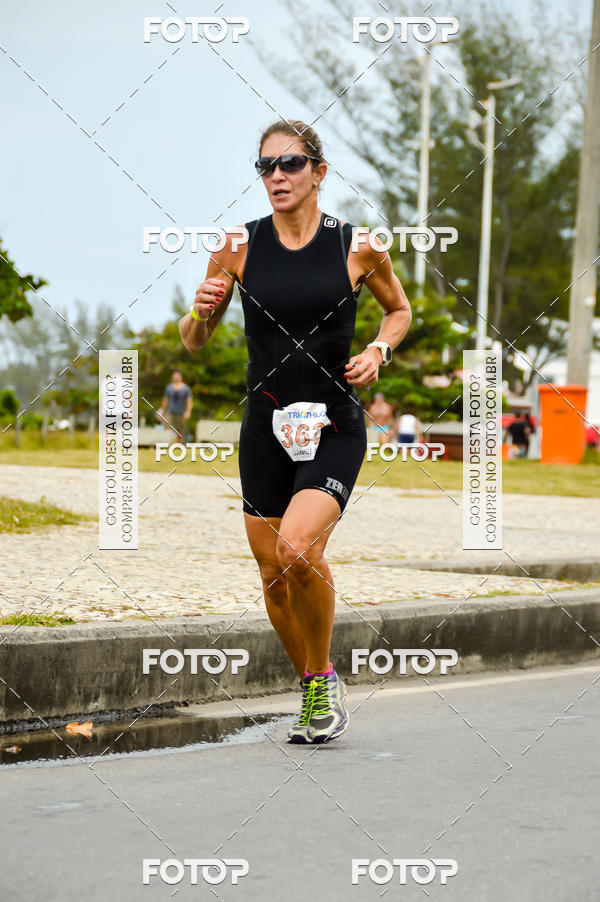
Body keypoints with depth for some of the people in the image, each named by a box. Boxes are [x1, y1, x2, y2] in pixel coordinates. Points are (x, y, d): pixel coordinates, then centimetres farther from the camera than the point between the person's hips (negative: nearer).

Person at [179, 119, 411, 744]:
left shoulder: (358, 249, -3)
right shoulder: (239, 248, 0)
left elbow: (399, 310, 16)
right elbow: (193, 342, 8)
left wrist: (378, 350, -4)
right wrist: (202, 312, -14)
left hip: (334, 428, -3)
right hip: (265, 428, 3)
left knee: (297, 548, -25)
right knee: (273, 575, 6)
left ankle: (323, 677, -1)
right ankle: (312, 692, 29)